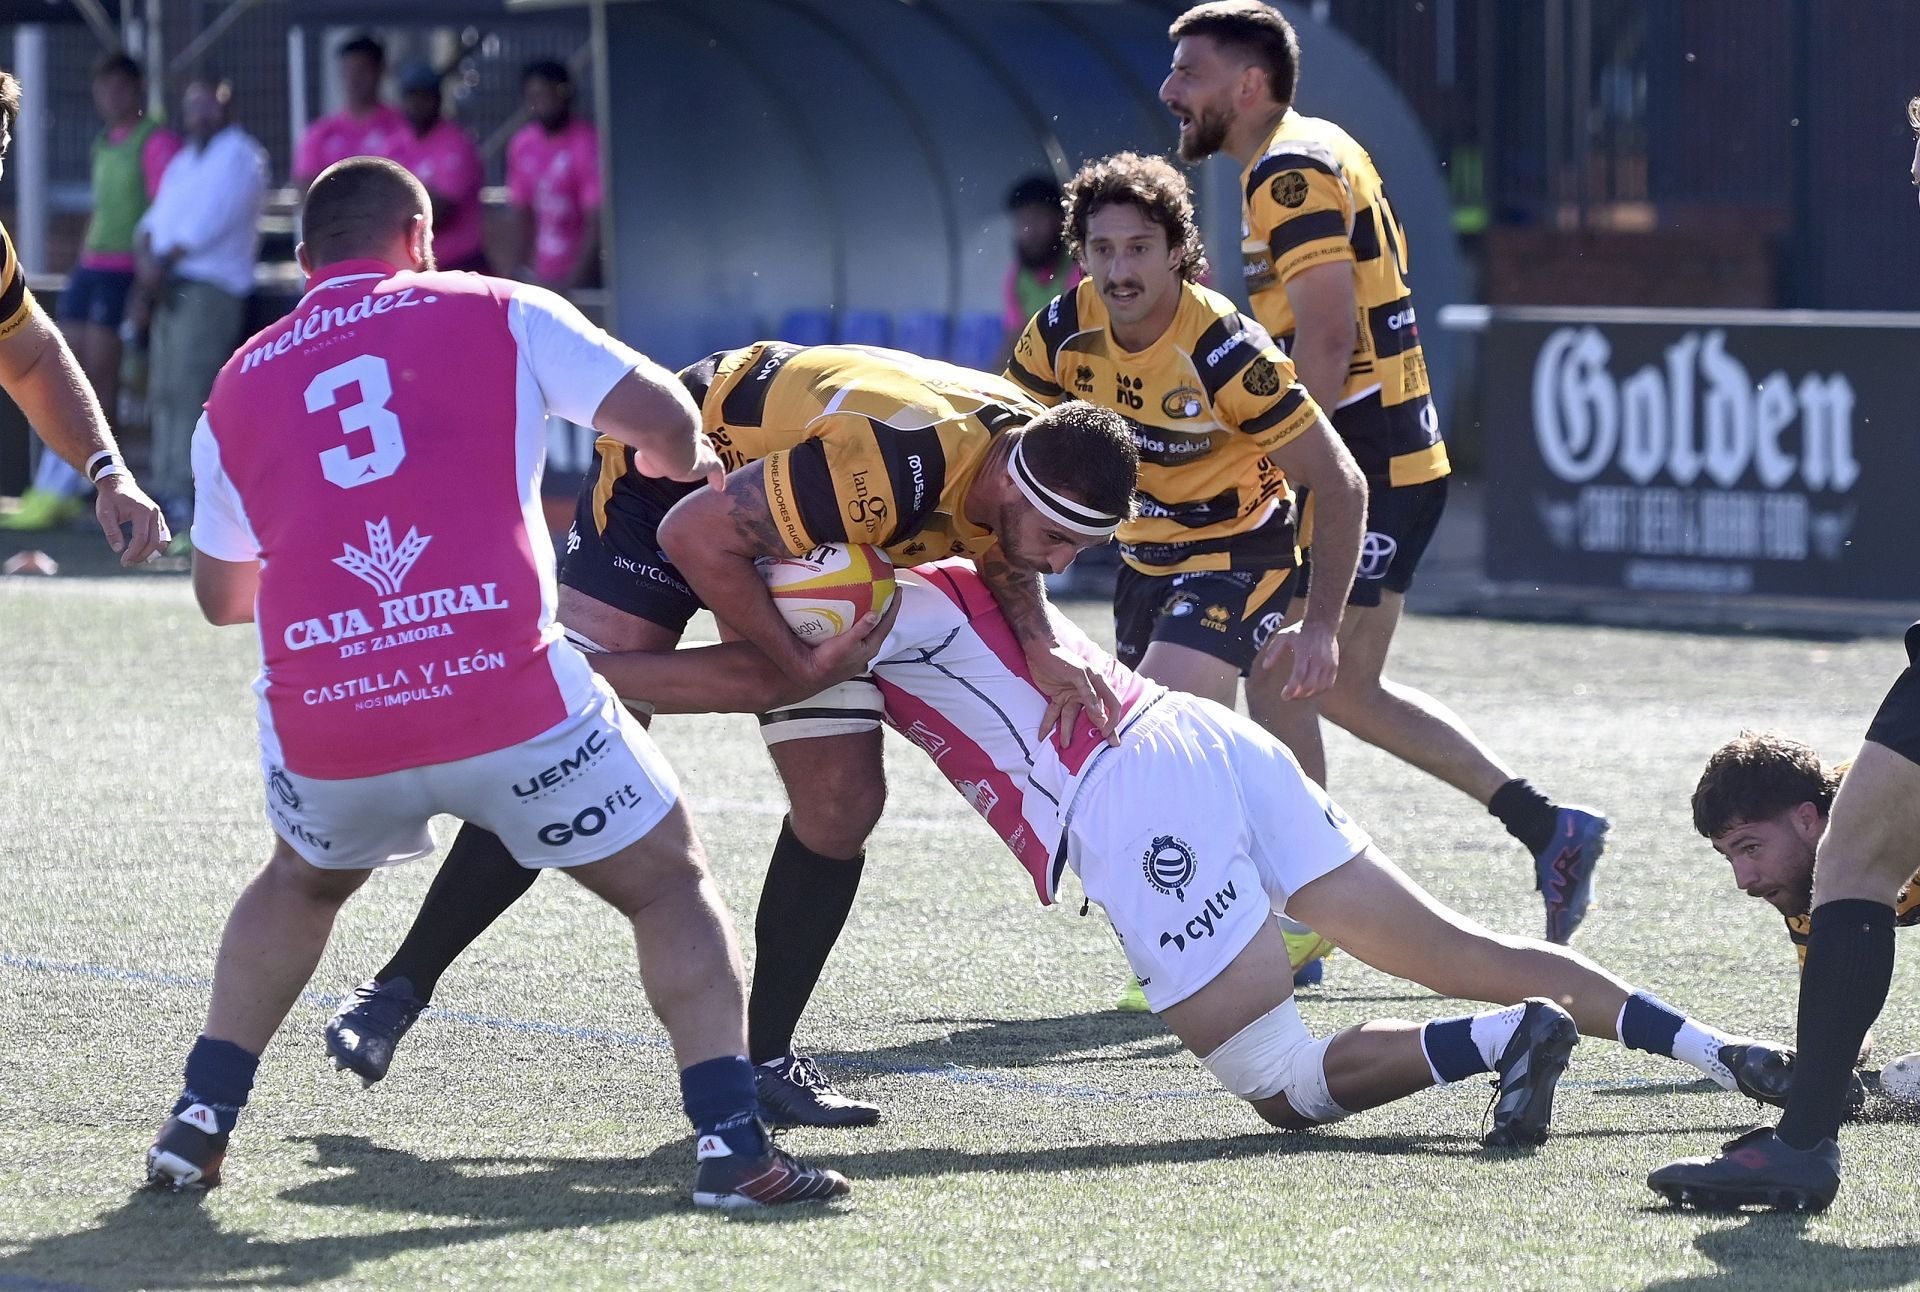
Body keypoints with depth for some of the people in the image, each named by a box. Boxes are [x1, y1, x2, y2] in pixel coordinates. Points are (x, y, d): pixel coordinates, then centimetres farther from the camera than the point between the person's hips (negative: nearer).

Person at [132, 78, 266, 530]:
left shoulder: (240, 154, -2)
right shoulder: (184, 161, 24)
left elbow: (210, 221, -12)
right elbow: (155, 220, 15)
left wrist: (163, 263, -8)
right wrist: (147, 262, -4)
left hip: (211, 285, -8)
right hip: (168, 288, 8)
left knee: (189, 387, -16)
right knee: (164, 391, 4)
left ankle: (184, 497, -19)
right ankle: (166, 489, 4)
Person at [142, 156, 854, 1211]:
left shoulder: (240, 387, 18)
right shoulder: (494, 315, 10)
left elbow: (222, 595, 29)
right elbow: (663, 419, 6)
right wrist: (680, 460, 30)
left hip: (324, 722, 3)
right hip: (508, 692, -3)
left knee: (301, 880, 35)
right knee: (671, 887, 15)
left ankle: (198, 1122, 27)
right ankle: (731, 1142, 0)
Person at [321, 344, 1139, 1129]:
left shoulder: (1043, 450, -19)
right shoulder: (889, 466, -42)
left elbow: (1005, 556, 4)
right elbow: (695, 536, -34)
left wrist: (1041, 650, -17)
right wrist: (802, 669, -26)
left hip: (805, 553, 7)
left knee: (844, 801, -3)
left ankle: (763, 1057, 7)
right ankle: (399, 989, -1)